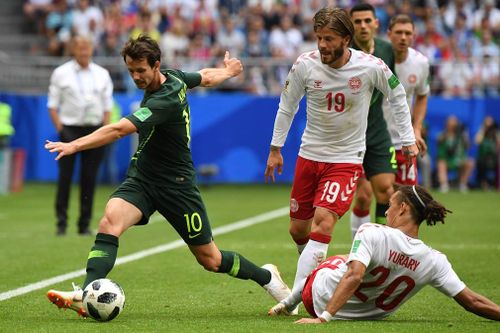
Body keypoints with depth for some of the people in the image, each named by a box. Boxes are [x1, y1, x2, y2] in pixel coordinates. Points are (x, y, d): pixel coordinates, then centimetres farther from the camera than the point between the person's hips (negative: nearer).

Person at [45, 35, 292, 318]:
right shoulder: (174, 77, -3)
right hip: (141, 179, 7)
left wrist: (74, 145, -45)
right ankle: (87, 294, -35)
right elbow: (206, 77, 18)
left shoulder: (165, 100, -28)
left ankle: (267, 277, 32)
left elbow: (119, 130, -38)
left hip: (176, 185, -7)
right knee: (111, 220, -24)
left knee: (210, 260, 6)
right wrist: (228, 71, 41)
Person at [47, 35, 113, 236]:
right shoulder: (61, 73, 2)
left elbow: (107, 106, 13)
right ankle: (61, 223, -1)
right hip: (70, 129, -2)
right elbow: (52, 105, 2)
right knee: (65, 176, -6)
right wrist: (60, 129, -8)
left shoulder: (102, 74, 10)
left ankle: (85, 224, 8)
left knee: (89, 178, 2)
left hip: (95, 130, 2)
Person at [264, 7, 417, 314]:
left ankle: (297, 295, -23)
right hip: (310, 154, 3)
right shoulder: (305, 65, -11)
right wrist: (275, 149, 10)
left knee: (323, 220, -21)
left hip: (347, 158, -3)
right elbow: (287, 106, 6)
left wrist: (409, 140, 8)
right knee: (298, 229, 6)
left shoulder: (372, 67, -15)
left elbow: (398, 97, 5)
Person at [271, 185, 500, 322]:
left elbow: (354, 276, -40)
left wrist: (323, 317, -42)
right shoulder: (435, 262, -18)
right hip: (367, 315, 3)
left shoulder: (371, 233, -28)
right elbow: (473, 302, -21)